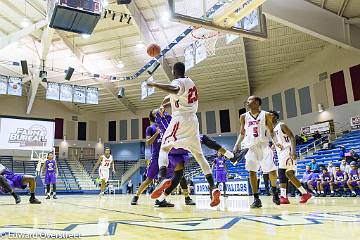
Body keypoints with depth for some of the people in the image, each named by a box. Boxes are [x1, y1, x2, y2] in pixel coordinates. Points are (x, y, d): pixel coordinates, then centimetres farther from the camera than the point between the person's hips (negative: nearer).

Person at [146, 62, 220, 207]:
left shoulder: (178, 82, -4)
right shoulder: (190, 82, 21)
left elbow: (175, 90, -31)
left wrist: (155, 84, -23)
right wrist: (164, 104, 45)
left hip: (180, 120, -7)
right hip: (193, 121, 7)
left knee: (164, 148, -3)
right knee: (199, 155, 9)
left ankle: (163, 178, -29)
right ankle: (213, 187, 1)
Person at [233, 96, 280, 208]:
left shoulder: (266, 115, 3)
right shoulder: (244, 117, 9)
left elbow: (271, 131, 5)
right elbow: (242, 133, 14)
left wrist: (275, 141, -12)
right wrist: (237, 144, 2)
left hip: (263, 145, -2)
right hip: (251, 147, 2)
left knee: (272, 171, -5)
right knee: (252, 172, -5)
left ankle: (274, 192, 25)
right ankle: (256, 199, 2)